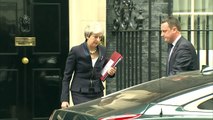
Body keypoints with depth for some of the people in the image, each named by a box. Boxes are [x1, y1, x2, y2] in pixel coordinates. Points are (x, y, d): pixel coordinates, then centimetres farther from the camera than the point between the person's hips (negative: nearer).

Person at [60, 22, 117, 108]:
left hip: (98, 94, 4)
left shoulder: (102, 50, 5)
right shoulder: (76, 51, -7)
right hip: (80, 94, -4)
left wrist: (111, 72, -6)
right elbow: (67, 76, -4)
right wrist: (64, 99, -9)